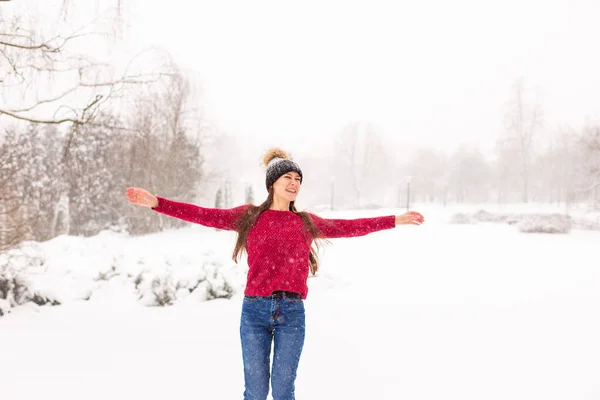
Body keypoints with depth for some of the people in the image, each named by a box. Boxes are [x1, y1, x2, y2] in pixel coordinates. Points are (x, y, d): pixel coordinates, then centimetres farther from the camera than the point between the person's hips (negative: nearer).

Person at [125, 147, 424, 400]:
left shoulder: (307, 223, 13)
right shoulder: (248, 216, 7)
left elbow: (350, 227, 17)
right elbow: (204, 215, 0)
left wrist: (395, 220, 18)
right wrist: (156, 203, -8)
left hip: (291, 313, 1)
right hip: (254, 310, -1)